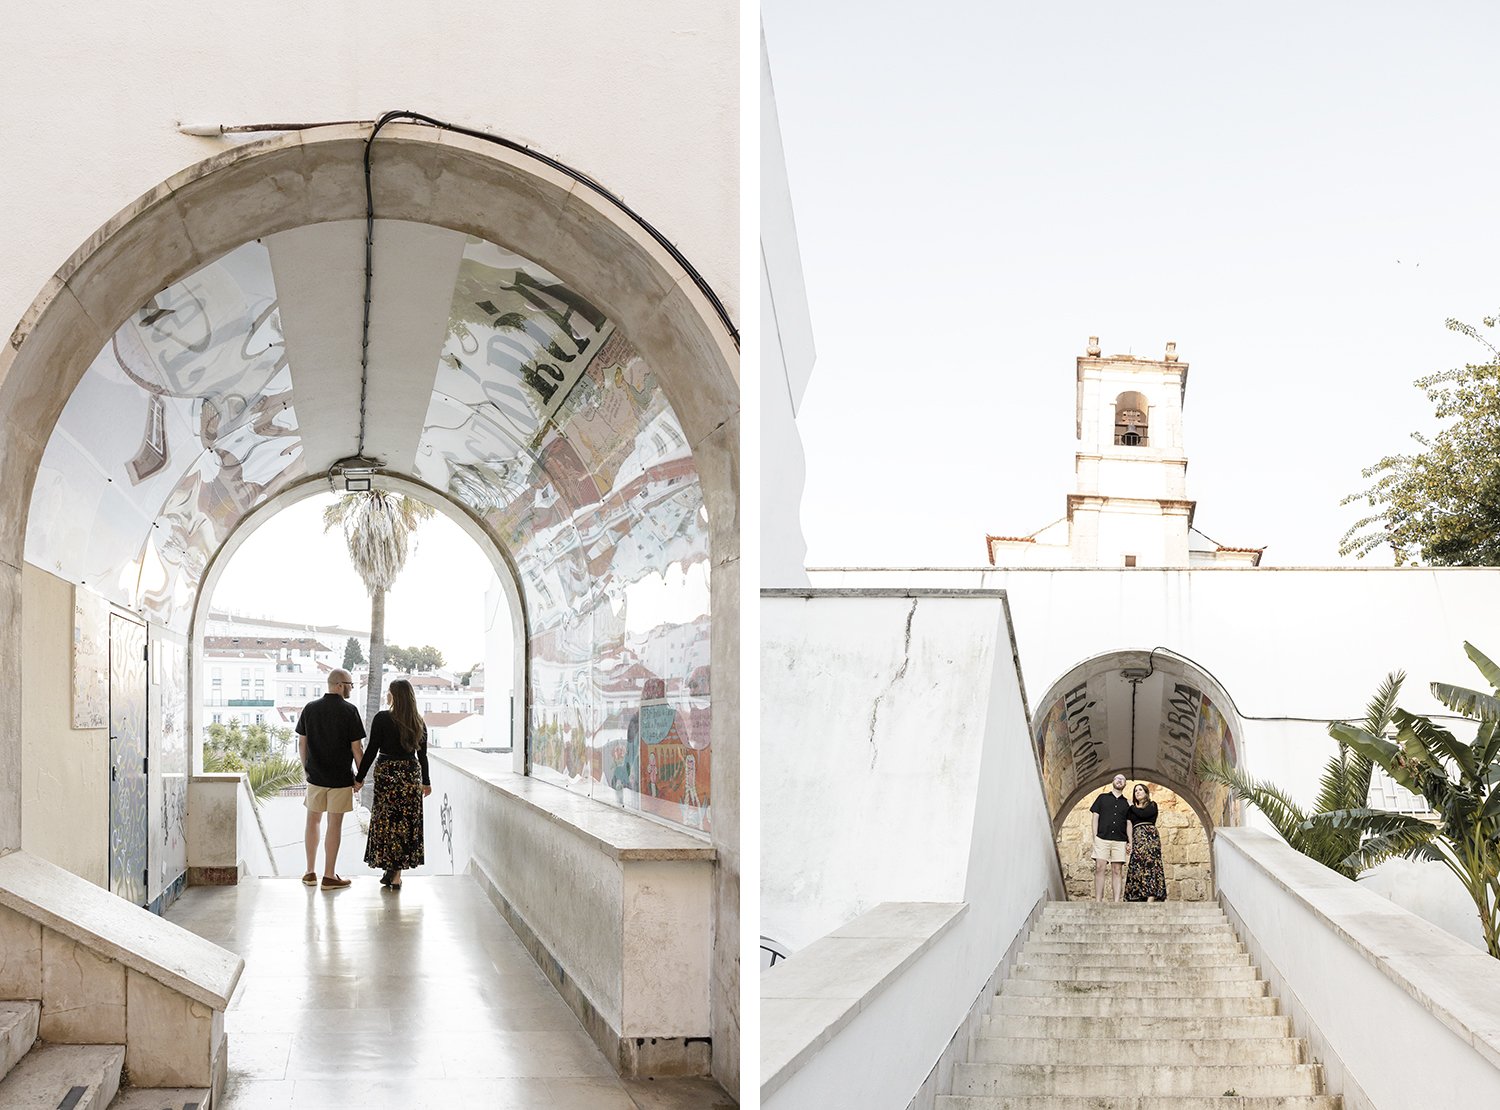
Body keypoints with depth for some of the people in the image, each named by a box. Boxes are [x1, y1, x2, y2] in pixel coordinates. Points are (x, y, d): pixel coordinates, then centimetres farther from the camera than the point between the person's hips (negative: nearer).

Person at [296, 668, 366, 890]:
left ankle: (311, 873, 18)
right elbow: (356, 748, -10)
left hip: (315, 776, 4)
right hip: (340, 778, -4)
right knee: (335, 824, 2)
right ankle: (329, 876, 6)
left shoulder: (310, 708, 2)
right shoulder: (349, 711, -11)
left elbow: (301, 743, 6)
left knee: (313, 821, 15)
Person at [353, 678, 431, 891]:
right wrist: (426, 782, 17)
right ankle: (395, 875, 10)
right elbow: (422, 755, 8)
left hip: (387, 773, -4)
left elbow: (371, 751, -9)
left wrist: (360, 778, -2)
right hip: (411, 774, 4)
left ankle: (392, 871, 1)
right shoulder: (418, 722, 4)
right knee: (406, 823, 7)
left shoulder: (382, 718, -9)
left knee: (387, 822, 3)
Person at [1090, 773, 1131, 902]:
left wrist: (1130, 842, 2)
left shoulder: (1126, 803, 18)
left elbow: (1129, 824, 14)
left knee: (1117, 871, -3)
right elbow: (1095, 817, 10)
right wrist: (1095, 837, -1)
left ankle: (1116, 902, -6)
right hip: (1102, 839, -1)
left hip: (1119, 841, 1)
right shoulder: (1102, 798, 15)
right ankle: (1098, 901, -12)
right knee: (1099, 868, -11)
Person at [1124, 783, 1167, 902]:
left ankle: (1150, 899, -25)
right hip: (1137, 838, 3)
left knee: (1150, 865, -15)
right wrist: (1130, 843, -6)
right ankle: (1139, 899, -13)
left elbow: (1143, 814, -8)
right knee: (1137, 868, -8)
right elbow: (1129, 825, 9)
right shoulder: (1132, 810, 22)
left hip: (1150, 837, -3)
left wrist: (1131, 805, 7)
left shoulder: (1152, 805, 12)